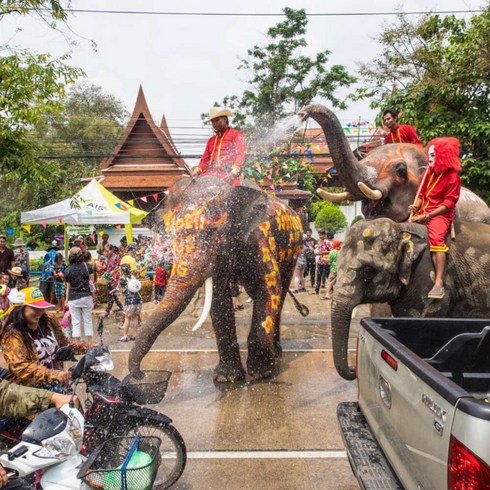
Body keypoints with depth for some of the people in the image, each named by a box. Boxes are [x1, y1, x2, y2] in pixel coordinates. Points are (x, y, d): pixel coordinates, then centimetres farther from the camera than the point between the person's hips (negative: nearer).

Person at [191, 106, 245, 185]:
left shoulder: (236, 135, 8)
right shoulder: (211, 140, 27)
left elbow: (240, 155, -4)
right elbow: (205, 159, 21)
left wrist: (234, 172, -22)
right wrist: (198, 170, -1)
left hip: (228, 177, -5)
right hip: (211, 175, 5)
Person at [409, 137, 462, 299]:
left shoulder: (452, 176, -5)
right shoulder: (428, 173, 15)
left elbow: (449, 203, -11)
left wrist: (427, 216, -19)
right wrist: (416, 206, -6)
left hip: (440, 214, -7)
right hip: (423, 213, 7)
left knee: (436, 239, -33)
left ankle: (439, 283, -36)